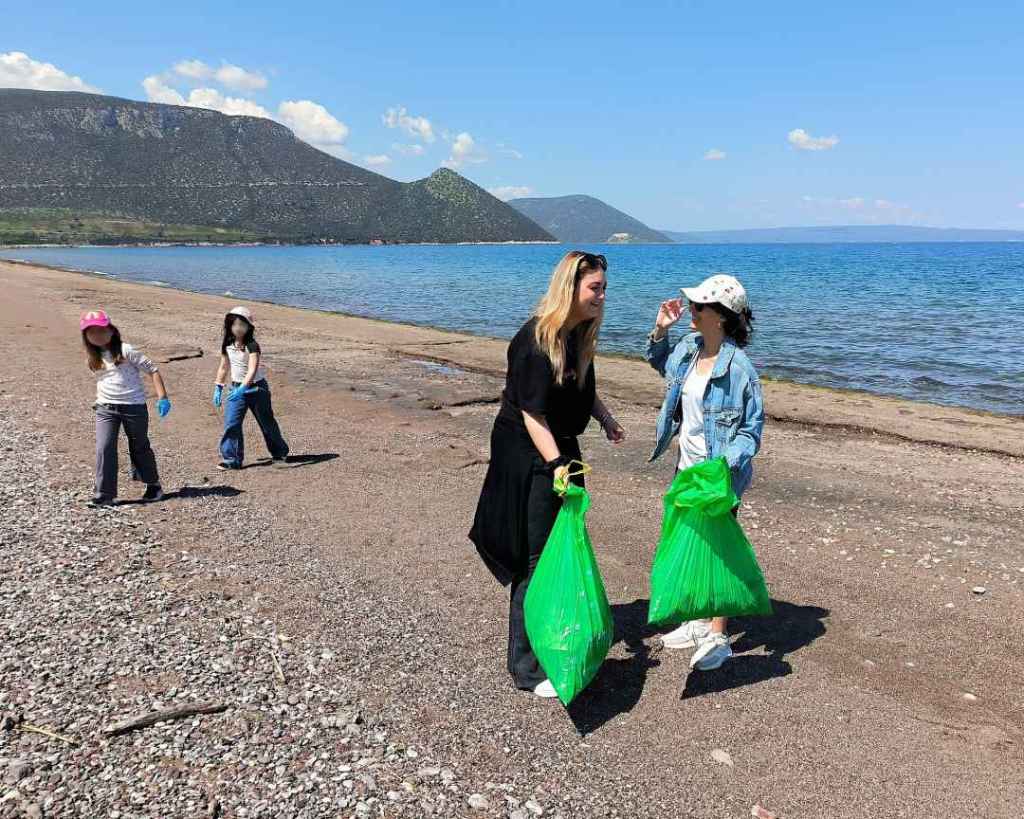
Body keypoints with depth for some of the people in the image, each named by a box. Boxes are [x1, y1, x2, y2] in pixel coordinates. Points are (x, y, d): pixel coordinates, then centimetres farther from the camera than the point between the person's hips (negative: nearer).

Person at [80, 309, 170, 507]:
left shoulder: (125, 350, -7)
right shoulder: (93, 358, 10)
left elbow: (152, 370, -7)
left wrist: (162, 398, -14)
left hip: (134, 407, -4)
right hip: (105, 409, 4)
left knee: (139, 448, 9)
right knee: (104, 449, -11)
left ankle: (153, 485, 29)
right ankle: (104, 494, -6)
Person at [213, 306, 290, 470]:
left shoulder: (252, 346, -21)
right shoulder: (227, 345, -2)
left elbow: (252, 370, -33)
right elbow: (224, 367, 12)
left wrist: (241, 389, -44)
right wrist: (218, 388, 12)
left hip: (256, 387, -4)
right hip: (236, 387, 5)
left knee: (267, 423, 11)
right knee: (231, 424, -9)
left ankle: (280, 453, 30)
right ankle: (231, 459, -3)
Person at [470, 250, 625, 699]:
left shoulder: (580, 335, 3)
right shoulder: (535, 339, -24)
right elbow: (532, 413, -26)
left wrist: (606, 419, 9)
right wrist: (556, 465, -33)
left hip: (562, 448, 9)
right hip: (528, 457, -9)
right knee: (534, 559, -4)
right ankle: (527, 669, 7)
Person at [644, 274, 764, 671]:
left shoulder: (739, 368, -22)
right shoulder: (687, 347, -2)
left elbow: (752, 427, -15)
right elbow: (660, 362, 22)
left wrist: (726, 465, -28)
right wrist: (660, 329, 5)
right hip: (687, 469, 8)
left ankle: (717, 638, 18)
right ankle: (697, 621, 37)